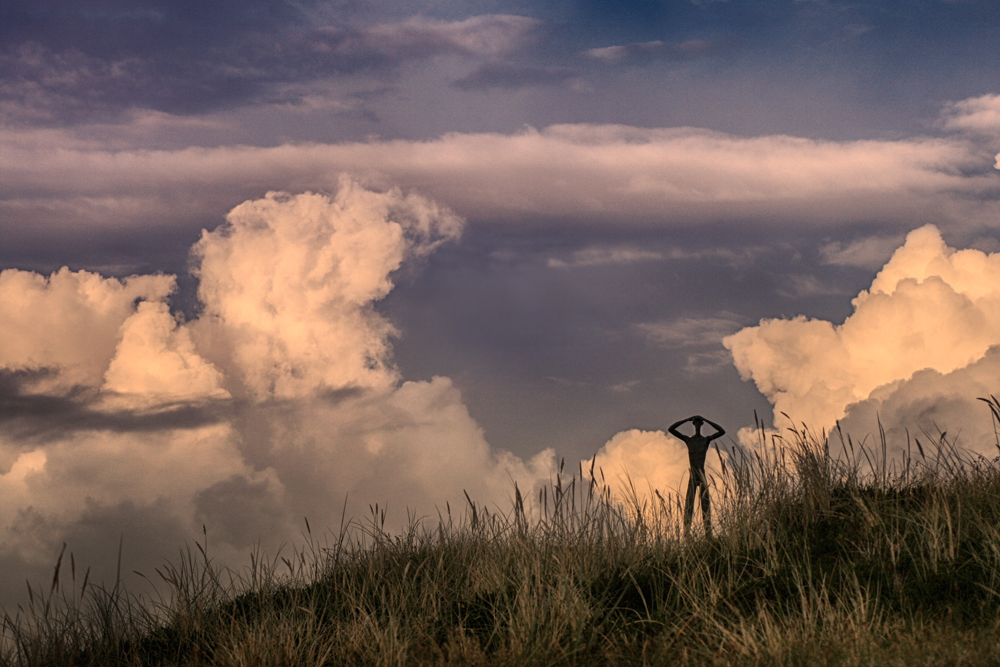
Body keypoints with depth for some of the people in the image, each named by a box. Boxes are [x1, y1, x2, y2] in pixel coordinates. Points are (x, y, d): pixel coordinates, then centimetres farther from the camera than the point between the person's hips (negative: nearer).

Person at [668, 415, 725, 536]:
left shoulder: (706, 439, 7)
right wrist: (687, 420, 0)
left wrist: (706, 420, -3)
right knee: (689, 503, -7)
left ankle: (708, 531, -6)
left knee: (705, 503, -5)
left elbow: (722, 431, -4)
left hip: (702, 475, 0)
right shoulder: (688, 440, 10)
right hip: (692, 476, 0)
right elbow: (671, 429, 4)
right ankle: (687, 532, -11)